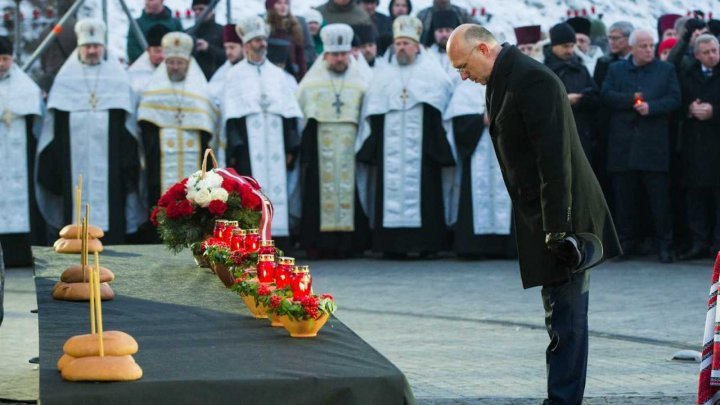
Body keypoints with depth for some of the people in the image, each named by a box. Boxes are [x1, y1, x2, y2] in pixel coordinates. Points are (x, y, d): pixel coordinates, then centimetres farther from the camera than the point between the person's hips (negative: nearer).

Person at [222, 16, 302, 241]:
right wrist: (235, 148, -10)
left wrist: (291, 147, 4)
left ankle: (274, 238, 2)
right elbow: (232, 114, -1)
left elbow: (290, 113, 12)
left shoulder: (278, 74, 15)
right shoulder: (236, 75, 5)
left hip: (275, 142, 4)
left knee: (277, 187, -1)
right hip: (249, 144, -3)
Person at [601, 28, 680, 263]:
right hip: (623, 144, 2)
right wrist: (631, 99, -14)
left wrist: (650, 107, -15)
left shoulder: (666, 70, 10)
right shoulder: (616, 70, 13)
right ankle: (626, 243, 13)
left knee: (659, 198, -4)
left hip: (654, 144, -2)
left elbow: (674, 100, -1)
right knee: (624, 197, 5)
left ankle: (664, 245, 1)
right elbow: (606, 96, 0)